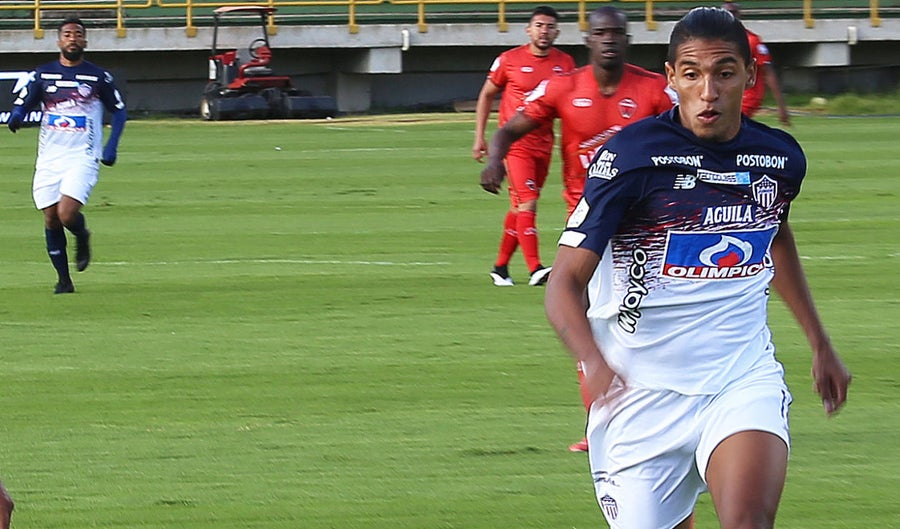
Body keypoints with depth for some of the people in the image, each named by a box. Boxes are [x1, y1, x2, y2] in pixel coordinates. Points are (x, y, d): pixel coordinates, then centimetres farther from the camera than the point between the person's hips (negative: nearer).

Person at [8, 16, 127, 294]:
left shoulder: (98, 77, 2)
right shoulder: (43, 75, 6)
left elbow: (119, 111, 12)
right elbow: (21, 105, 8)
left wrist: (111, 147, -1)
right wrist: (16, 117, -17)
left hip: (83, 157, -3)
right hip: (48, 159, 3)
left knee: (67, 215, -20)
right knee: (51, 221, 1)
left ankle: (82, 237, 15)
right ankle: (63, 279, 15)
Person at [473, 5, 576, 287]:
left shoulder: (565, 63, 6)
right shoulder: (509, 60, -4)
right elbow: (486, 96, 7)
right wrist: (479, 137, 2)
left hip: (544, 144, 5)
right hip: (516, 143, -5)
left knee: (519, 207, 11)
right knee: (527, 203, -16)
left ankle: (501, 266, 22)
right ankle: (535, 269, -21)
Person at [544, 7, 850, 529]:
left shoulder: (782, 157, 2)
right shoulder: (632, 156, -13)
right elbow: (565, 283, -15)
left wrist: (820, 343, 30)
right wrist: (595, 363, -34)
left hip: (745, 379, 2)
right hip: (643, 390, -2)